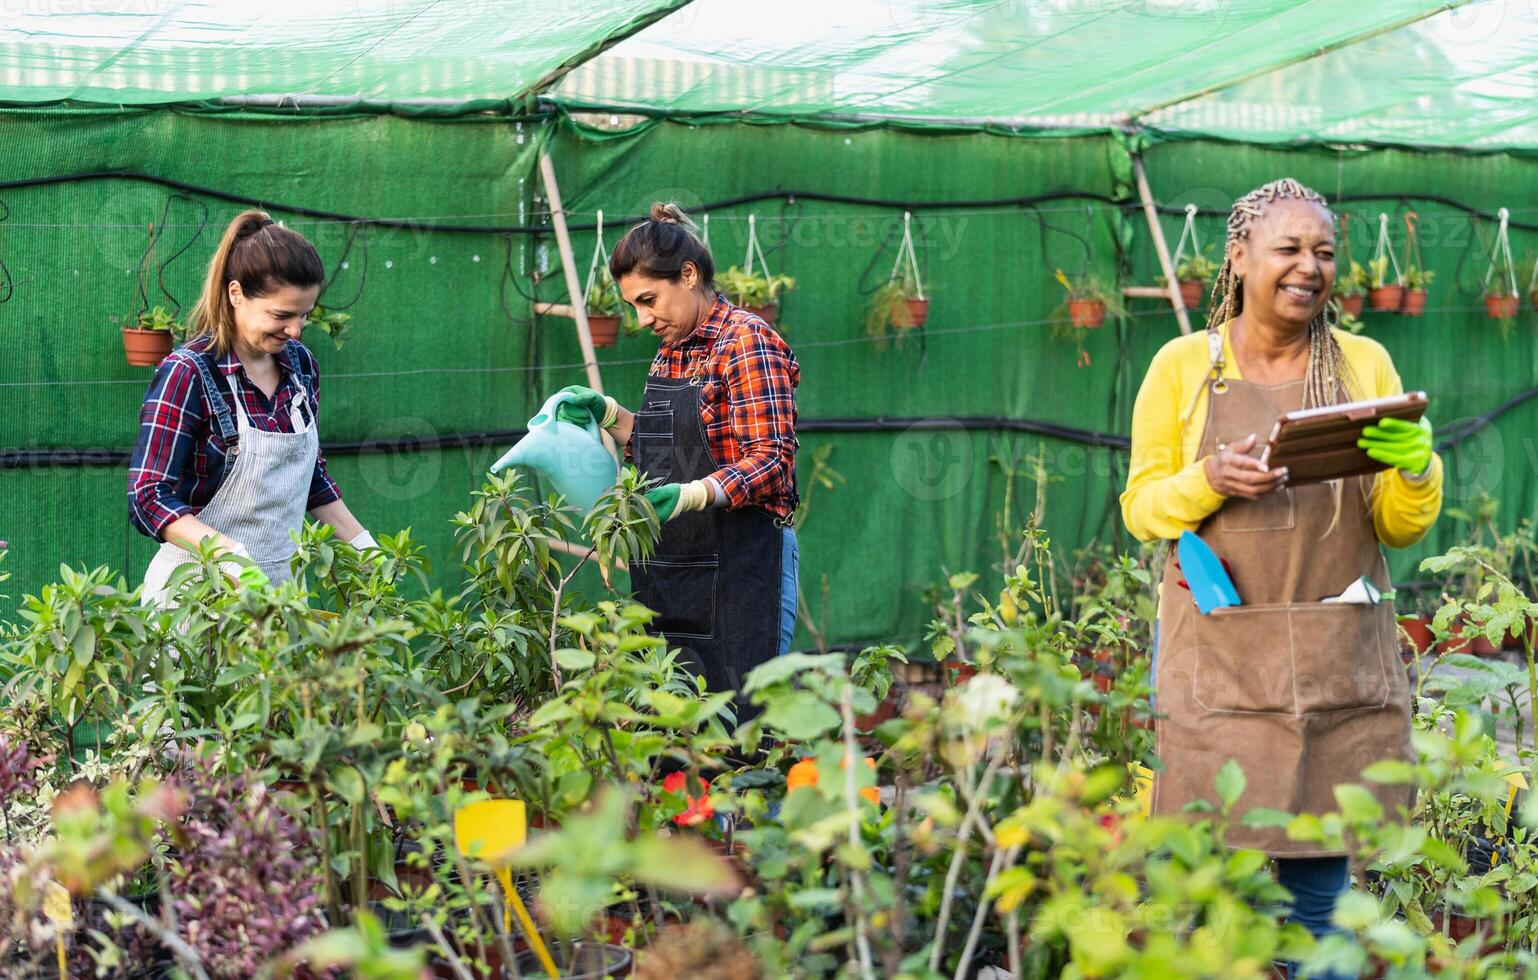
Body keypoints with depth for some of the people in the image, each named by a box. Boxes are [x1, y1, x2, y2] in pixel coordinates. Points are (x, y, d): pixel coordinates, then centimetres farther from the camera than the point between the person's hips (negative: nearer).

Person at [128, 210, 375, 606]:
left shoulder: (299, 363, 5)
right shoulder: (187, 374, -15)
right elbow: (148, 498, -19)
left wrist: (365, 548, 10)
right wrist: (229, 555, -33)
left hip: (278, 585, 6)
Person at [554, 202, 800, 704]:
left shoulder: (746, 340, -10)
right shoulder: (671, 352, 16)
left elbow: (770, 460, -17)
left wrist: (693, 494, -30)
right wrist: (608, 413, 10)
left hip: (740, 566, -8)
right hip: (671, 568, 8)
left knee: (740, 718, -7)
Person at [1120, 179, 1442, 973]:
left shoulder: (1365, 363, 8)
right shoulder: (1185, 365, 3)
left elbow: (1400, 528, 9)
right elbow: (1141, 509, 5)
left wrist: (1415, 465, -12)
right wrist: (1211, 479, -14)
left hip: (1339, 664, 2)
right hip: (1222, 661, -2)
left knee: (1320, 892, 5)